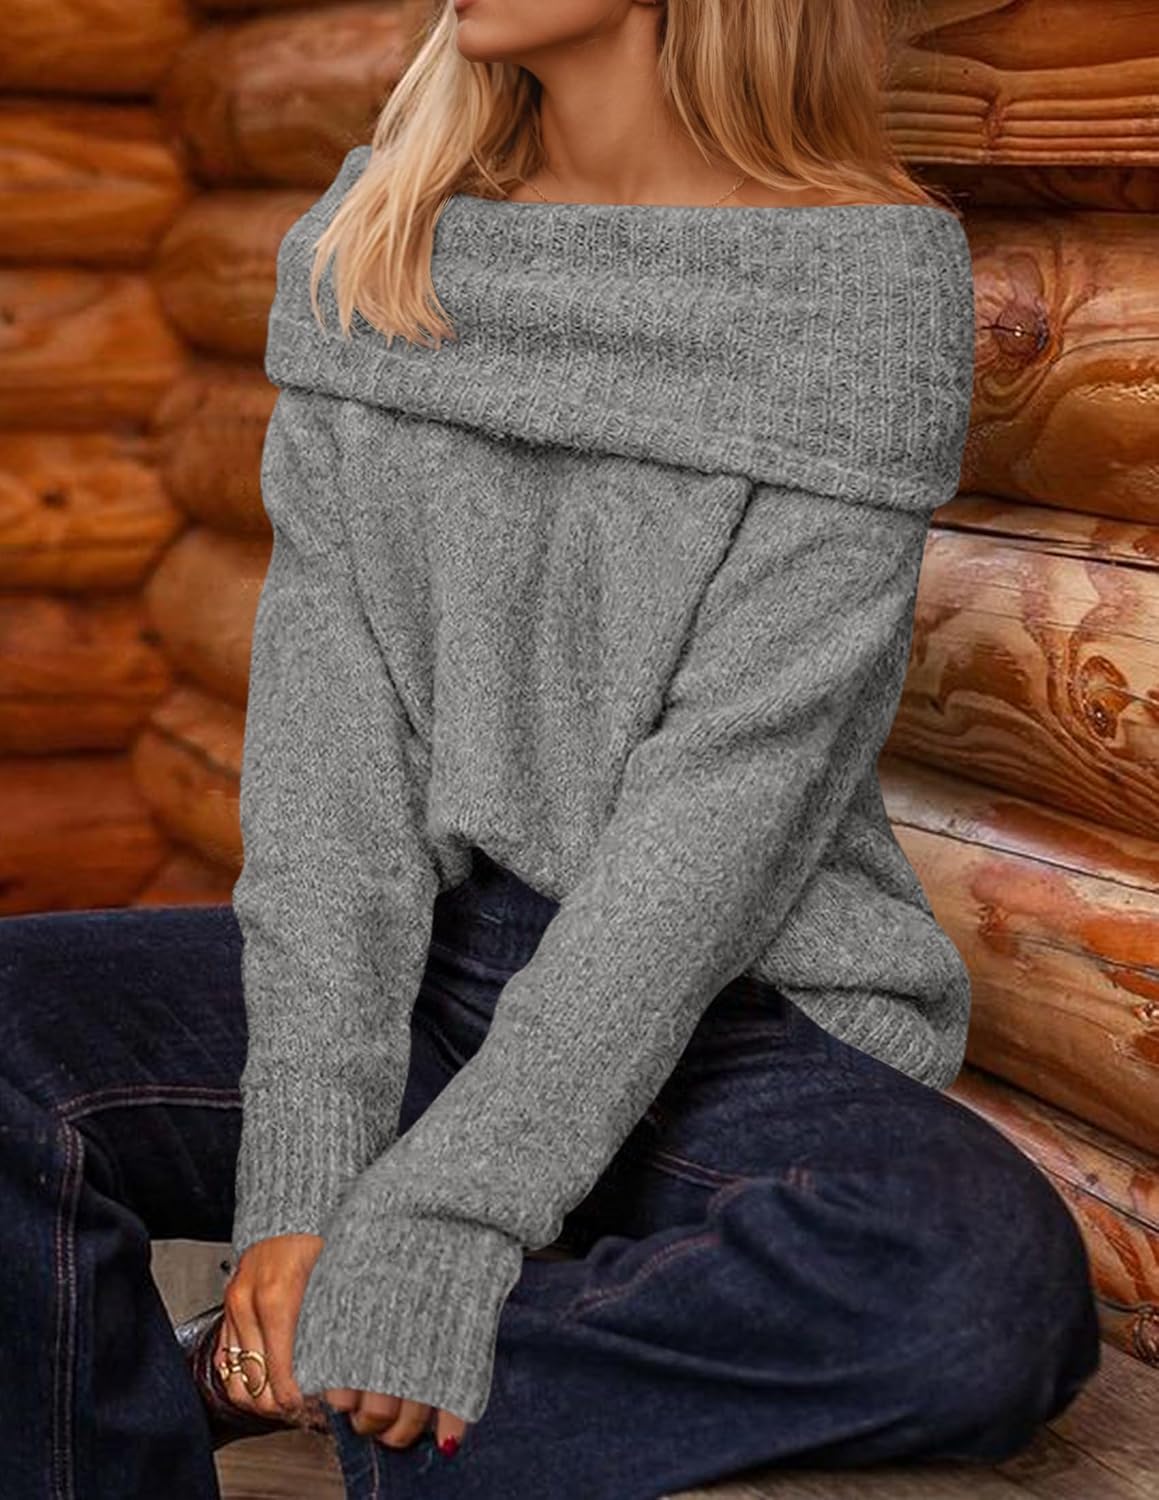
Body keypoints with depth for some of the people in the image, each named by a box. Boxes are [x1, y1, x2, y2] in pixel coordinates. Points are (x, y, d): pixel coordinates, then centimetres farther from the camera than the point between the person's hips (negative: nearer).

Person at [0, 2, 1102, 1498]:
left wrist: (444, 1215, -21)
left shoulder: (864, 273, -9)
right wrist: (309, 1169, -15)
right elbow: (327, 714, -4)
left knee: (985, 1279, -33)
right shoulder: (366, 239, 5)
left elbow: (732, 794, -16)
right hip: (411, 964, 3)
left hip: (736, 1012, -2)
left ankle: (259, 1358, -15)